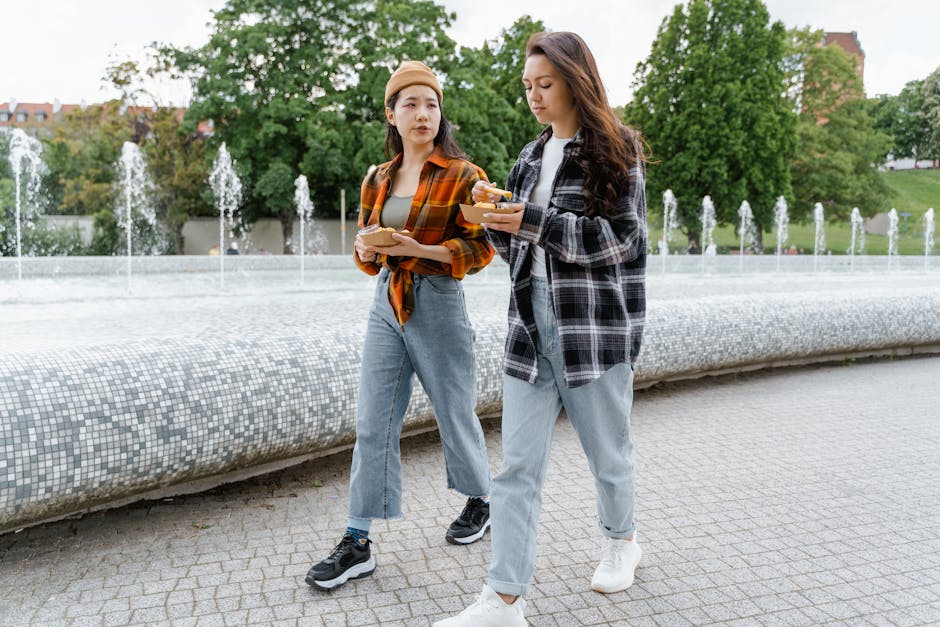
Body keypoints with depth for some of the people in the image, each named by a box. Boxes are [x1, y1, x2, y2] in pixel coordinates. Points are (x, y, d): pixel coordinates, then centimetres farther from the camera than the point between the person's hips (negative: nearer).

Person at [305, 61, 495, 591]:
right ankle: (358, 543, 10)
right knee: (373, 424, 2)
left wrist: (419, 249, -21)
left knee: (456, 416, 9)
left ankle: (480, 502, 36)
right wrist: (367, 251, -5)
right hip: (387, 304, 5)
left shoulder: (462, 176, -5)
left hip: (439, 304, -4)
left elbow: (481, 248, -10)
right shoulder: (377, 179, 11)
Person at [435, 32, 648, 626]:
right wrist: (495, 218, -4)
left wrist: (536, 221, -18)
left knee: (607, 447, 12)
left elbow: (622, 239, -11)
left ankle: (621, 540, 40)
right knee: (518, 464, 0)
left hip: (596, 326, -5)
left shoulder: (617, 149, -2)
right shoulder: (531, 157, 16)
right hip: (532, 322, 5)